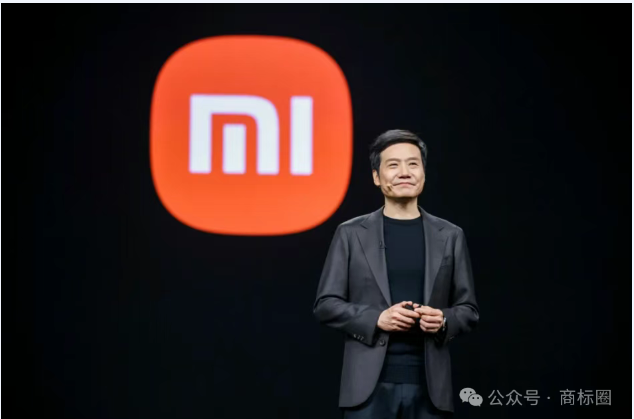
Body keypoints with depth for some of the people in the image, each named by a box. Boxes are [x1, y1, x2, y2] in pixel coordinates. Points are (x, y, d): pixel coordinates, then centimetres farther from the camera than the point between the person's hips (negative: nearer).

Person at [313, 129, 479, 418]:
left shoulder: (450, 236, 9)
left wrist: (443, 320, -11)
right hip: (369, 384, -2)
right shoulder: (351, 234, 5)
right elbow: (325, 304, 2)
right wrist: (377, 318, -12)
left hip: (429, 385, 2)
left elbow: (469, 310, 11)